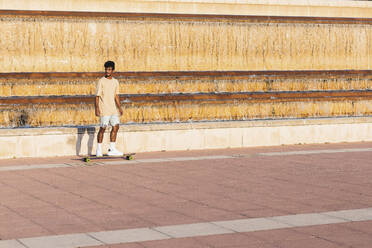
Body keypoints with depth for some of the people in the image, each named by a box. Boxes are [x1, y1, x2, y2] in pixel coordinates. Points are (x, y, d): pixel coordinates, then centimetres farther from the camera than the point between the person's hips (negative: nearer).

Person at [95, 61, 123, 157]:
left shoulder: (115, 82, 11)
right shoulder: (101, 81, -6)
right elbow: (97, 96, -8)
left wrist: (119, 107, 9)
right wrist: (97, 108, -15)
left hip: (113, 109, 6)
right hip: (104, 109, -6)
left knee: (115, 127, 1)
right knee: (102, 129, -3)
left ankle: (112, 149, 7)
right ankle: (99, 150, 7)